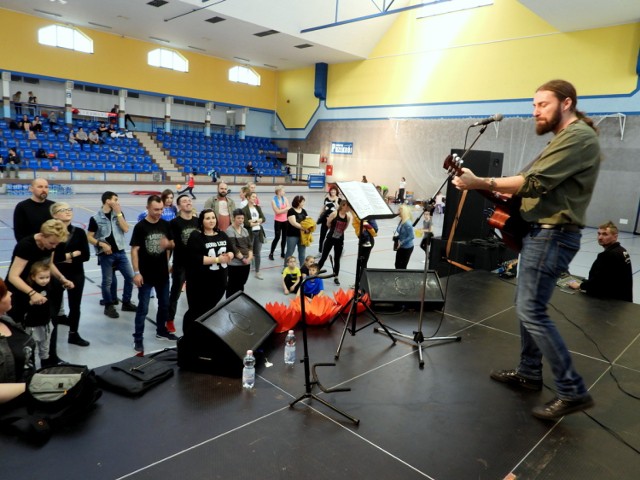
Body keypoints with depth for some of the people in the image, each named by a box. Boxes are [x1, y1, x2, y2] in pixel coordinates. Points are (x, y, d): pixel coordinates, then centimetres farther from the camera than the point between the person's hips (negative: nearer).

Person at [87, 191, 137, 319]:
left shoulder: (118, 214, 4)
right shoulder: (96, 218, -8)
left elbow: (126, 229, -9)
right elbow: (89, 237, -3)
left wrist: (118, 213, -12)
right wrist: (101, 244, -18)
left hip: (120, 252, 4)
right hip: (106, 254, -4)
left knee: (130, 276, 7)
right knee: (107, 281, 5)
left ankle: (126, 303, 23)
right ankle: (109, 306, 21)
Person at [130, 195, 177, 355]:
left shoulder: (165, 225, 1)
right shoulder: (140, 226, -12)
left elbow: (173, 244, 10)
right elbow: (134, 250, -12)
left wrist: (168, 244, -15)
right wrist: (136, 272, -16)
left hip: (163, 273, 5)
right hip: (146, 275, -5)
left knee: (164, 305, 18)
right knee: (143, 308, 3)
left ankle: (161, 331, 36)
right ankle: (138, 339, 12)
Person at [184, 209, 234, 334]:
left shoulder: (222, 235, 8)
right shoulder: (195, 236, -12)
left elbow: (231, 251, 12)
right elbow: (196, 259, -22)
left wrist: (228, 256, -12)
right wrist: (217, 259, -22)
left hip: (219, 282, 6)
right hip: (200, 283, -6)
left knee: (210, 311, 18)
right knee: (196, 312, 3)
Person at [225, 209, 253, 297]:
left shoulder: (244, 230, 12)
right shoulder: (230, 230, -10)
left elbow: (250, 244, 9)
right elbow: (233, 248, -17)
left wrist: (250, 256, -6)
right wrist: (242, 258, -15)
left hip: (246, 263, 7)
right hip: (235, 264, -7)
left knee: (241, 284, 16)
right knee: (233, 286, -1)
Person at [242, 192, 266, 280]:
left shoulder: (258, 208, 12)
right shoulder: (244, 209, -8)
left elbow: (263, 219, 3)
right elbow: (246, 222, -17)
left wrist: (253, 221, -13)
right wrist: (258, 222, -8)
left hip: (259, 232, 5)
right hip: (249, 233, -5)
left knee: (257, 253, 11)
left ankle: (257, 272, 19)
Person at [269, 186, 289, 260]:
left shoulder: (285, 198, 3)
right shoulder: (273, 200, -9)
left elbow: (289, 208, -3)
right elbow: (277, 211, -14)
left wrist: (281, 211, -17)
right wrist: (286, 209, -12)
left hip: (285, 220, 4)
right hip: (278, 221, -4)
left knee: (284, 237, 8)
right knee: (277, 237, -5)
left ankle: (282, 253, 20)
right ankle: (271, 254, 6)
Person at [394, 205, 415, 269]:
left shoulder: (407, 224, -24)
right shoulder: (401, 221, 1)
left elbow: (411, 236, -24)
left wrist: (401, 243, -23)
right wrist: (396, 236, -3)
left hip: (407, 248, -8)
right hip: (400, 247, 8)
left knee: (402, 266, 6)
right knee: (397, 265, 16)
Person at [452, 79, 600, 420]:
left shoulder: (578, 136, -14)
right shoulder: (564, 138, 21)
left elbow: (534, 183, -24)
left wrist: (480, 184, -22)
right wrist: (501, 194, 4)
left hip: (552, 235, -11)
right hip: (538, 232, 11)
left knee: (531, 311, -10)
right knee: (526, 305, 15)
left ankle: (573, 392, 1)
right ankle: (529, 373, 27)